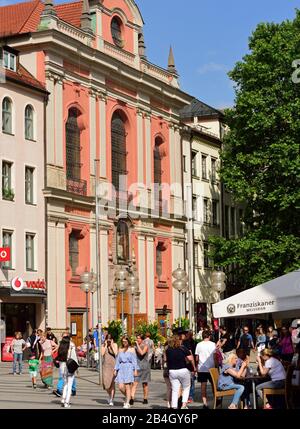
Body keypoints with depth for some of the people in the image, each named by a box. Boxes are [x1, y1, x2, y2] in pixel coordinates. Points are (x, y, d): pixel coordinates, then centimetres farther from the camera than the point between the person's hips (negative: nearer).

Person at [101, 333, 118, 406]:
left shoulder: (115, 345, 2)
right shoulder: (103, 345, 5)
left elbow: (116, 353, -12)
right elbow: (102, 354, -10)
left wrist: (111, 345, -11)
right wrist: (105, 345, -9)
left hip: (113, 365, -2)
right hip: (105, 365, 2)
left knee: (112, 383, -8)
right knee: (106, 382, 0)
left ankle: (111, 400, -6)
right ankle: (110, 395, 29)